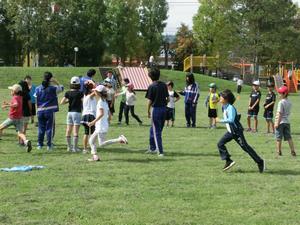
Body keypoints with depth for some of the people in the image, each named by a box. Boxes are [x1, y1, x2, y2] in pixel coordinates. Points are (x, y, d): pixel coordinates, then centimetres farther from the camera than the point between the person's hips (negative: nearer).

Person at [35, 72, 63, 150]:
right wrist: (56, 82, 6)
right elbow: (61, 88, 8)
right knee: (49, 128, 1)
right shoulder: (53, 88, -7)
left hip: (40, 111, 3)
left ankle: (39, 144, 13)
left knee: (41, 128, 10)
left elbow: (36, 101, 10)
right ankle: (49, 145, 0)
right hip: (50, 111, -3)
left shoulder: (38, 89, 4)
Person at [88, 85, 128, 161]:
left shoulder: (100, 101, -13)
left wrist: (93, 122, -21)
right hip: (99, 127, 10)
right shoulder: (105, 102, 15)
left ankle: (120, 139, -16)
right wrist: (107, 122, 27)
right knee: (91, 140, 13)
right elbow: (109, 115, 17)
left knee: (102, 144, -10)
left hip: (101, 126, -10)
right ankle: (95, 156, 7)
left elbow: (101, 114, -22)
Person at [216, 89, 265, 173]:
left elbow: (231, 120, -35)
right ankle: (228, 161, 3)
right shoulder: (224, 107, 6)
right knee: (220, 144, 1)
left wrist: (220, 121, -31)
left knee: (245, 147, -4)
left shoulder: (230, 108, -23)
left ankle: (260, 162, 6)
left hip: (237, 131, -9)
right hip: (230, 132, 9)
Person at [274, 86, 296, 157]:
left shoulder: (281, 102, -14)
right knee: (289, 137, 8)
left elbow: (279, 113, -17)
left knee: (279, 138, 3)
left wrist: (277, 123, -17)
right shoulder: (289, 102, 10)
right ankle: (293, 151, 5)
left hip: (281, 122, -7)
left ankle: (279, 151, 6)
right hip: (287, 121, 7)